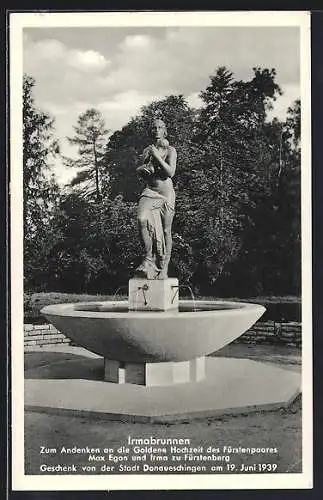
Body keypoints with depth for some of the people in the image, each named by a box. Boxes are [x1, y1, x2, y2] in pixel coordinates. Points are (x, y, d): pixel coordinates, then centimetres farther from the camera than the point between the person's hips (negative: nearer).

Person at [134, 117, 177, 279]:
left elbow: (170, 172, -12)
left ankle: (163, 268, 9)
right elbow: (141, 171, 23)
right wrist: (142, 170, 0)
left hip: (166, 193, -3)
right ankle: (148, 258, -15)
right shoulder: (147, 150, 14)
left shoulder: (170, 150, 1)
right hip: (149, 192, 3)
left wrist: (156, 156, -13)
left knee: (166, 231, 0)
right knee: (142, 219, -25)